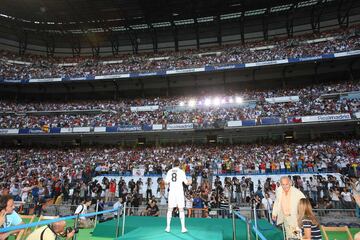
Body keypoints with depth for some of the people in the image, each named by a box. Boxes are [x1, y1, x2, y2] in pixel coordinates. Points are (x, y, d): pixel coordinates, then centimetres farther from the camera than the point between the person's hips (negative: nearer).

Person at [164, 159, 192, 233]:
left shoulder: (169, 171, 4)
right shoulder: (181, 171, -3)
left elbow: (166, 182, 4)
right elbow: (186, 182, -4)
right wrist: (189, 182, 18)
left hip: (172, 192, 2)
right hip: (179, 192, -2)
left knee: (170, 210, 9)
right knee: (181, 210, 5)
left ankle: (168, 227, 10)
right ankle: (183, 228, 6)